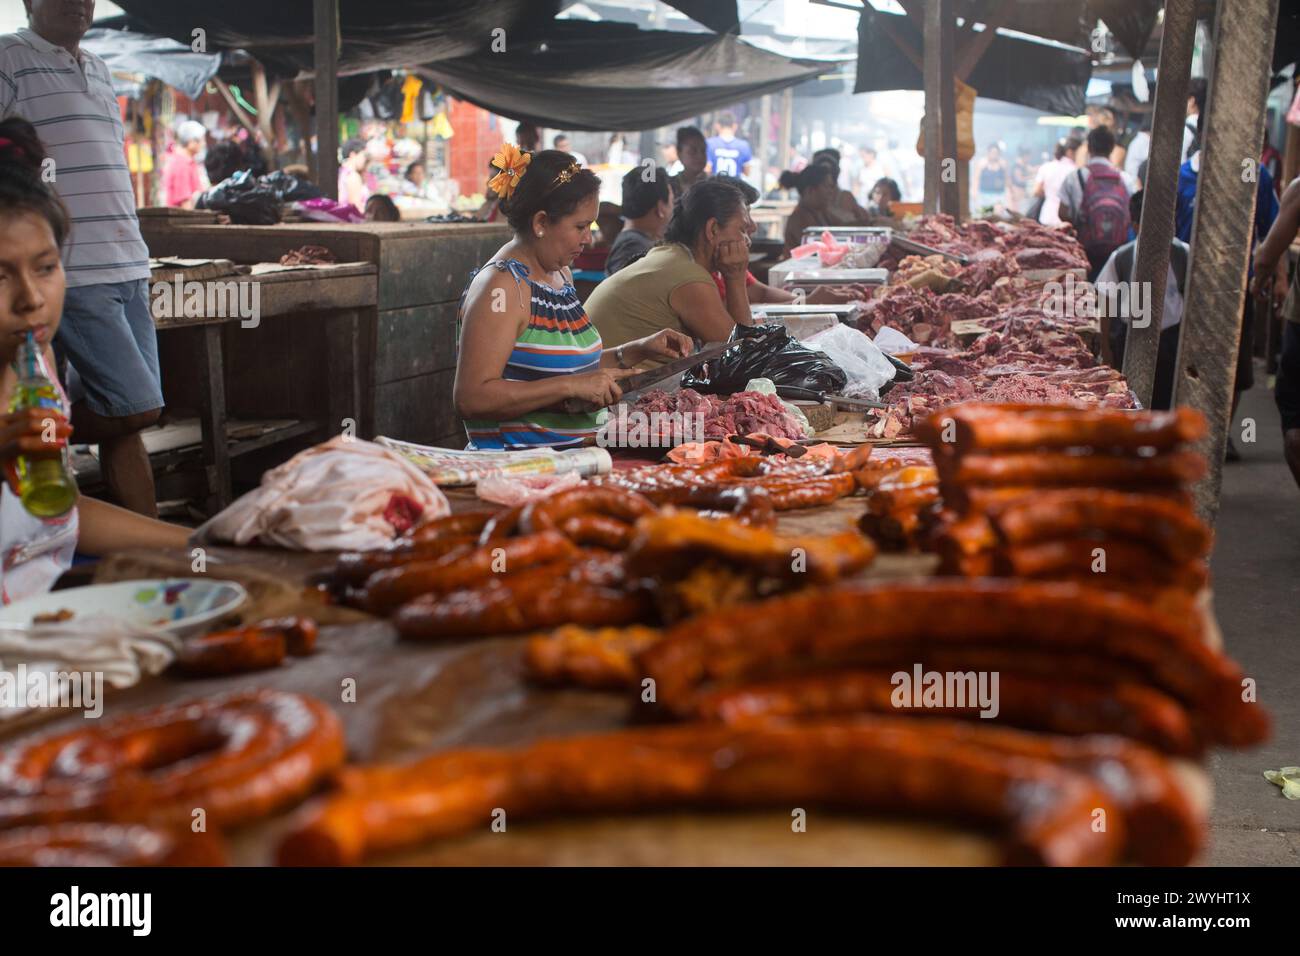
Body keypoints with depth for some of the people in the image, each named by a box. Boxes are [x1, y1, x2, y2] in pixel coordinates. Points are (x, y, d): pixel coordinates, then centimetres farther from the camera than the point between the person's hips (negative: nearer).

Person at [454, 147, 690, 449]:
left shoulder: (560, 273, 16)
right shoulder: (502, 285, -13)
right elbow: (470, 398, -21)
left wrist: (638, 350, 14)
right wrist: (570, 386, -23)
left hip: (574, 458, 9)